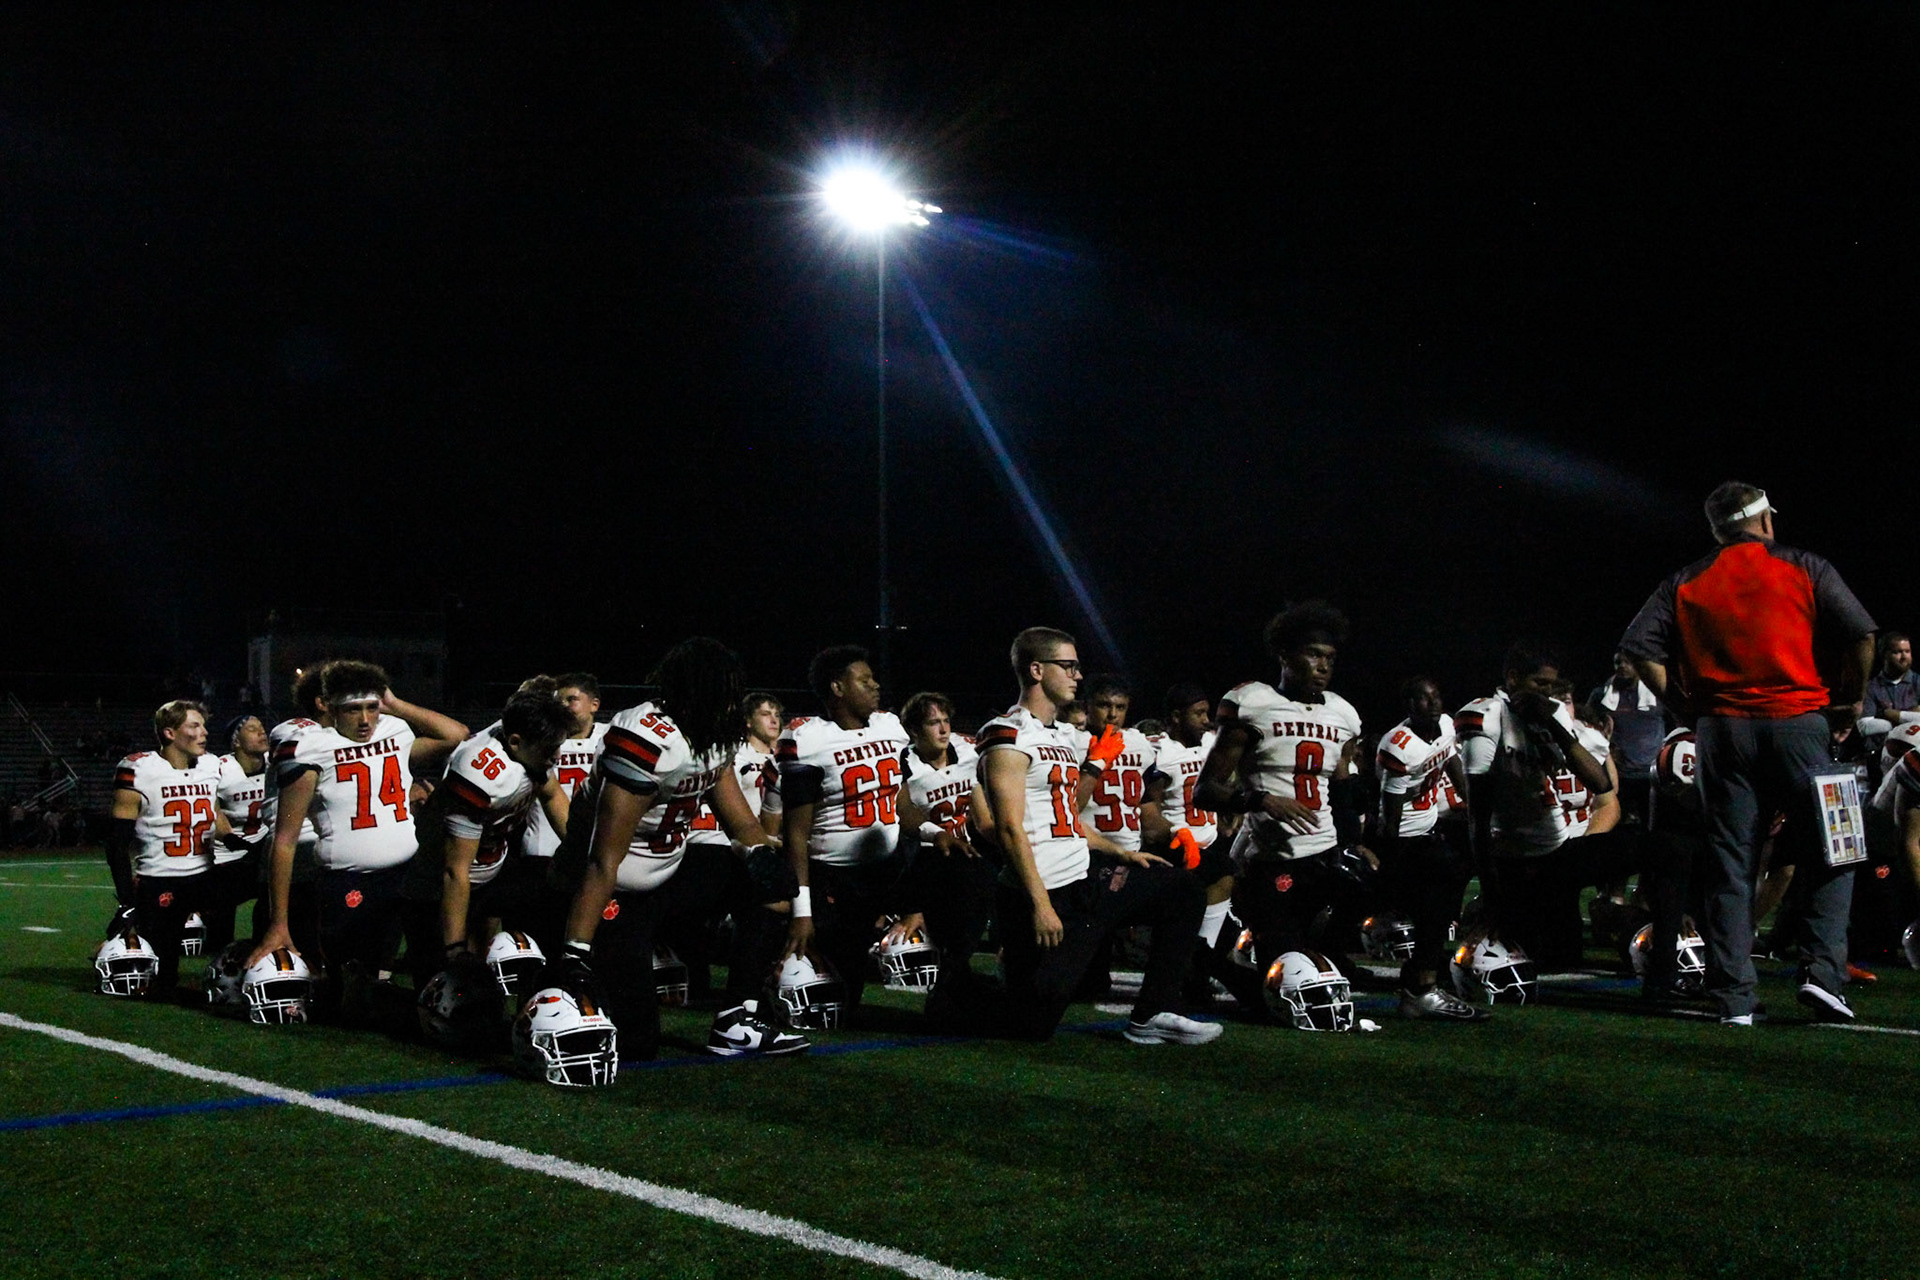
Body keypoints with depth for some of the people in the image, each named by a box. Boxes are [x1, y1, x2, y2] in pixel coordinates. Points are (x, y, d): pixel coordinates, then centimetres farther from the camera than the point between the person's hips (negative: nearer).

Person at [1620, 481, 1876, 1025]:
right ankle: (1822, 971, -3)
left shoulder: (1685, 583, 10)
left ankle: (1734, 998, 3)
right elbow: (1860, 634, -5)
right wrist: (1851, 699, 8)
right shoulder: (1804, 568, 4)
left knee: (1730, 865, 4)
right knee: (1828, 851, 10)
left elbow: (1640, 648, 1)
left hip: (1720, 729, 2)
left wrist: (1686, 703, 8)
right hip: (1797, 722, -2)